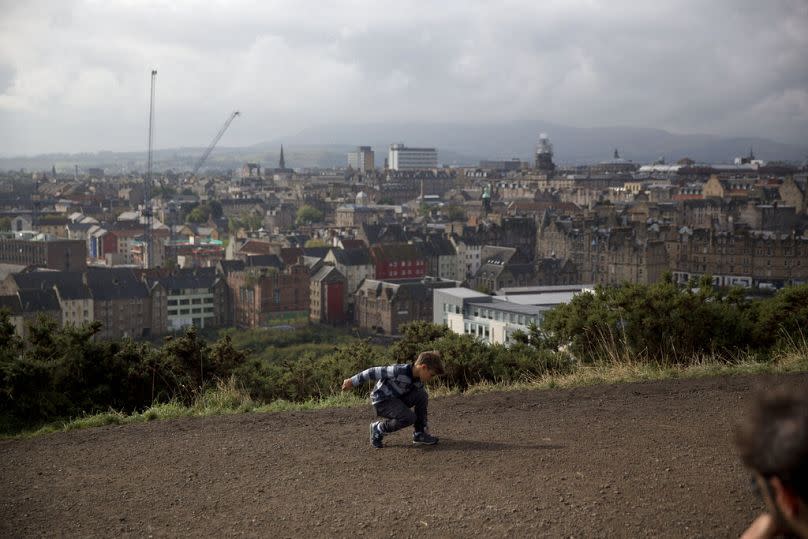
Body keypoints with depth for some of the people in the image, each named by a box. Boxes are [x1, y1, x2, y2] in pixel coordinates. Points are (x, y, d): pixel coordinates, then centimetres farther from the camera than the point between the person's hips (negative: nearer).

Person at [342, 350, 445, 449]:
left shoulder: (419, 381, -3)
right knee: (409, 417, -28)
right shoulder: (399, 371, -28)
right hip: (381, 401, -7)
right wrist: (353, 382, -13)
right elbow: (374, 372, -21)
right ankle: (378, 430, -4)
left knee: (423, 396, -14)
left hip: (397, 399, 7)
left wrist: (424, 427, 7)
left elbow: (421, 404, 8)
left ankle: (419, 434, -3)